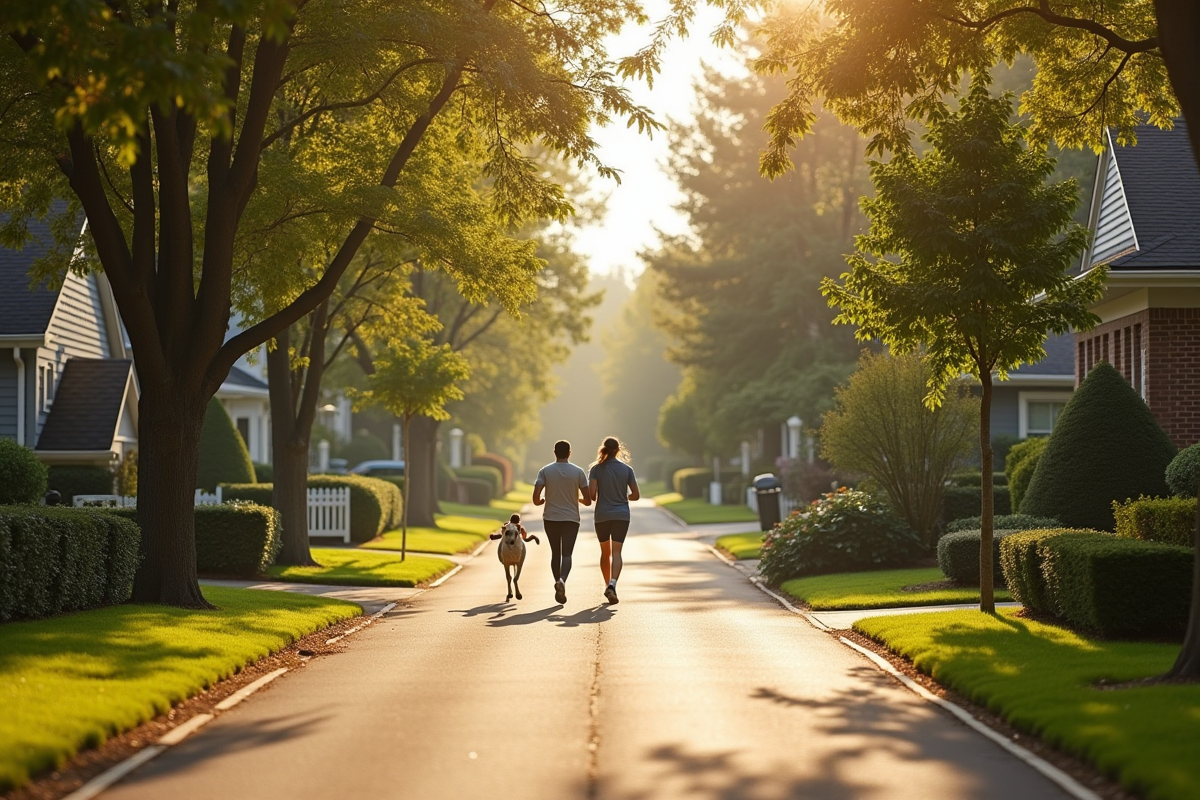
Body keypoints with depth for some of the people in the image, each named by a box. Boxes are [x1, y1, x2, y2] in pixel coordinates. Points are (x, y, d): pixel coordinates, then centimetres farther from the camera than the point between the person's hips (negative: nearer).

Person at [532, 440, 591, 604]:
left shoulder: (545, 471, -2)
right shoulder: (578, 472, -2)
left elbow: (536, 498, -11)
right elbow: (588, 501, -2)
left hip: (551, 518, 1)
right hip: (571, 518, -1)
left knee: (555, 553, 14)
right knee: (566, 554, -3)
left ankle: (559, 586, 13)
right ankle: (562, 580, -29)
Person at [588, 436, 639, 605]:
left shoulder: (597, 469, -3)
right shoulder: (627, 469, 1)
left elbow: (591, 493, -11)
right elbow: (636, 495, 3)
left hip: (602, 515, 0)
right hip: (622, 515, 0)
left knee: (605, 552, 15)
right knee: (616, 552, -5)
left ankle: (608, 585, 21)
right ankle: (612, 584, -26)